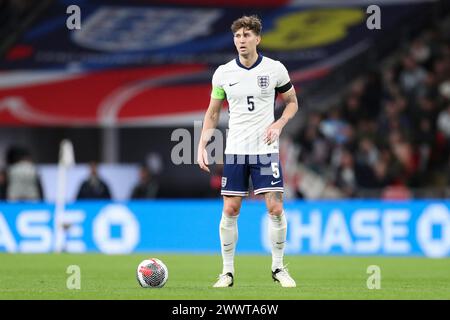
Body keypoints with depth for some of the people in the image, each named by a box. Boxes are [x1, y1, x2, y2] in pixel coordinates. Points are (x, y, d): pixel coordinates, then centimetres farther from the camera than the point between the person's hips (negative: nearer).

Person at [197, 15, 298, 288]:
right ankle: (228, 271, 8)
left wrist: (279, 124, -8)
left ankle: (278, 268, 7)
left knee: (275, 208, -7)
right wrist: (202, 146, 2)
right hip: (234, 151, 1)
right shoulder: (223, 73, 2)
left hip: (265, 150, -1)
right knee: (230, 211, -1)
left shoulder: (275, 69, -2)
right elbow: (213, 113, 12)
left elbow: (292, 102, 11)